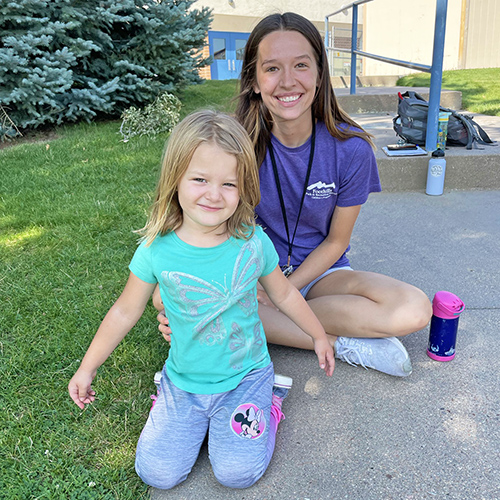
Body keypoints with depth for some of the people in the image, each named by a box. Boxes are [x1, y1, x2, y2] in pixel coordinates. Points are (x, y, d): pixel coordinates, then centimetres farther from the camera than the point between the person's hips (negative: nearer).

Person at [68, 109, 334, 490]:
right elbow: (125, 312, -1)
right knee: (157, 473, -2)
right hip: (185, 380, 1)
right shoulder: (157, 250, -15)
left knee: (237, 472, -11)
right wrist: (87, 369, 5)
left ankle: (268, 397, 15)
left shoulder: (253, 243, -15)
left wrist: (319, 336, 14)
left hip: (244, 376, -1)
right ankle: (172, 400, 23)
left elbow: (284, 295, 3)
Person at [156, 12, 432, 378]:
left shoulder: (351, 149, -15)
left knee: (415, 310, -25)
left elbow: (335, 242, -7)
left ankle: (263, 323, -18)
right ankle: (341, 343, -21)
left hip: (319, 271, 0)